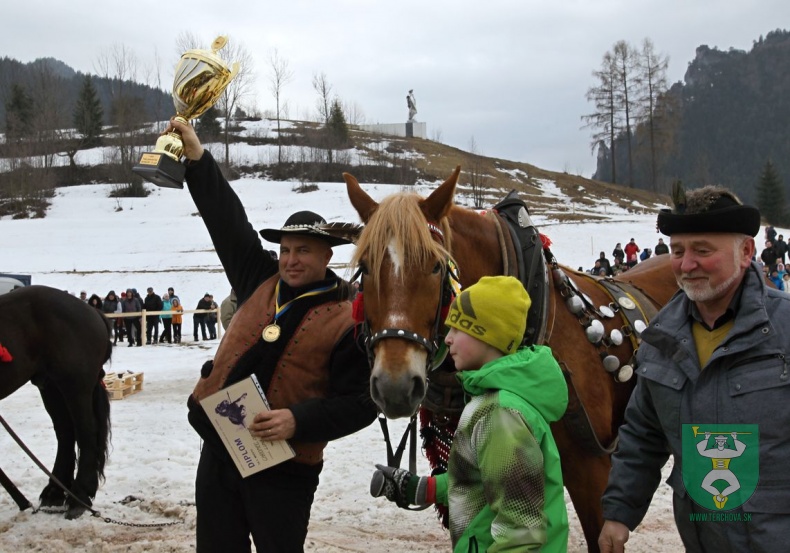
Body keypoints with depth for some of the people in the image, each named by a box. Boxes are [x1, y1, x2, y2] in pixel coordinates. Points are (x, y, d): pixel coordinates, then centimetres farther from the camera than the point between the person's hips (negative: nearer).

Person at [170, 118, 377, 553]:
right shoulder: (262, 284, 6)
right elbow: (227, 222, 9)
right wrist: (197, 158, 6)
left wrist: (299, 421, -24)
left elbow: (361, 402, -11)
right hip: (218, 452, 6)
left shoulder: (347, 319, -9)